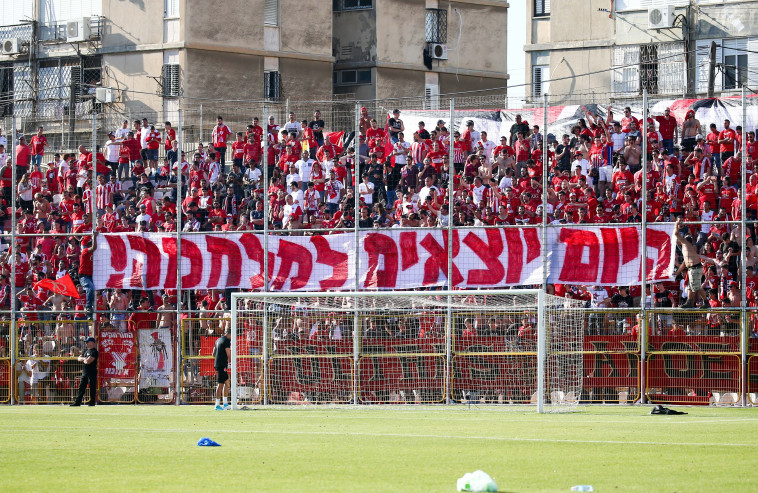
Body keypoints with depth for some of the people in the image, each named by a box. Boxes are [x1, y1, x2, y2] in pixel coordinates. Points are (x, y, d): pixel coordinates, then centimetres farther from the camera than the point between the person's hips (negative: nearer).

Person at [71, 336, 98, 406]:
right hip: (85, 372, 9)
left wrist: (83, 360, -1)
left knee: (92, 388, -3)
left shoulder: (94, 352, -10)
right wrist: (84, 359, -6)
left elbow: (88, 361, -20)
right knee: (81, 387, 7)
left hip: (92, 372, -9)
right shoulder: (86, 351, 18)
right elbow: (79, 358, 13)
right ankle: (77, 402, 9)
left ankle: (92, 402, 2)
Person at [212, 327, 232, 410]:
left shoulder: (218, 340, 16)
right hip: (222, 365, -9)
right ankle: (217, 405, -7)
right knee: (220, 384, -7)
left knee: (226, 382, 14)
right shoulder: (226, 341, -11)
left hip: (217, 364, 9)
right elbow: (229, 355, -17)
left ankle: (225, 404, 15)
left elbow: (213, 354, 22)